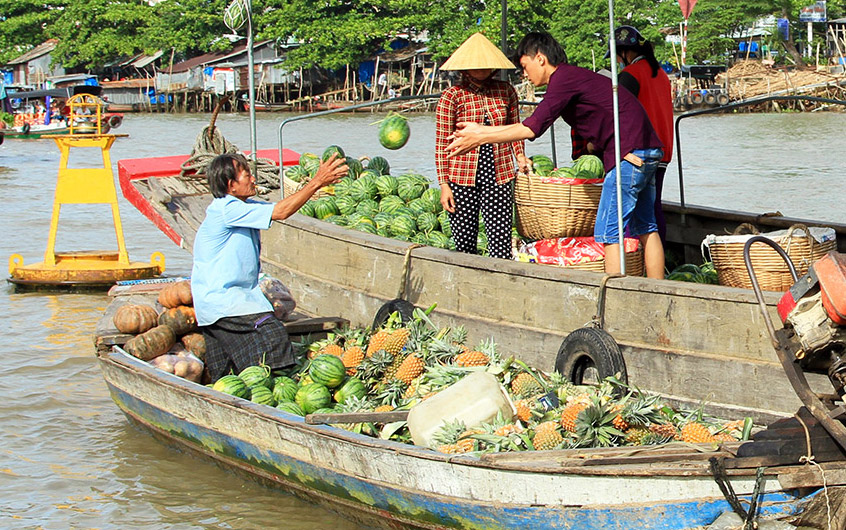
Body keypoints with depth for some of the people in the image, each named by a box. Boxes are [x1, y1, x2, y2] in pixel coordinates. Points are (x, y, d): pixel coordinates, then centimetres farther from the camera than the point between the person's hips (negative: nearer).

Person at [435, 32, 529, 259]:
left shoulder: (506, 91, 6)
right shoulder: (452, 96, -3)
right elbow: (442, 143, -2)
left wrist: (520, 155, 4)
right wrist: (444, 184, -6)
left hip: (498, 175, 2)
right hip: (462, 177, -2)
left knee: (501, 241, -5)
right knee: (464, 243, 1)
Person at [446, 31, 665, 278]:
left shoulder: (564, 78, -10)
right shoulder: (574, 76, 21)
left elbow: (532, 128, -15)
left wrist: (479, 138, -9)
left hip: (630, 153, -10)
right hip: (646, 153, 10)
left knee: (608, 232, -8)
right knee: (645, 228, 11)